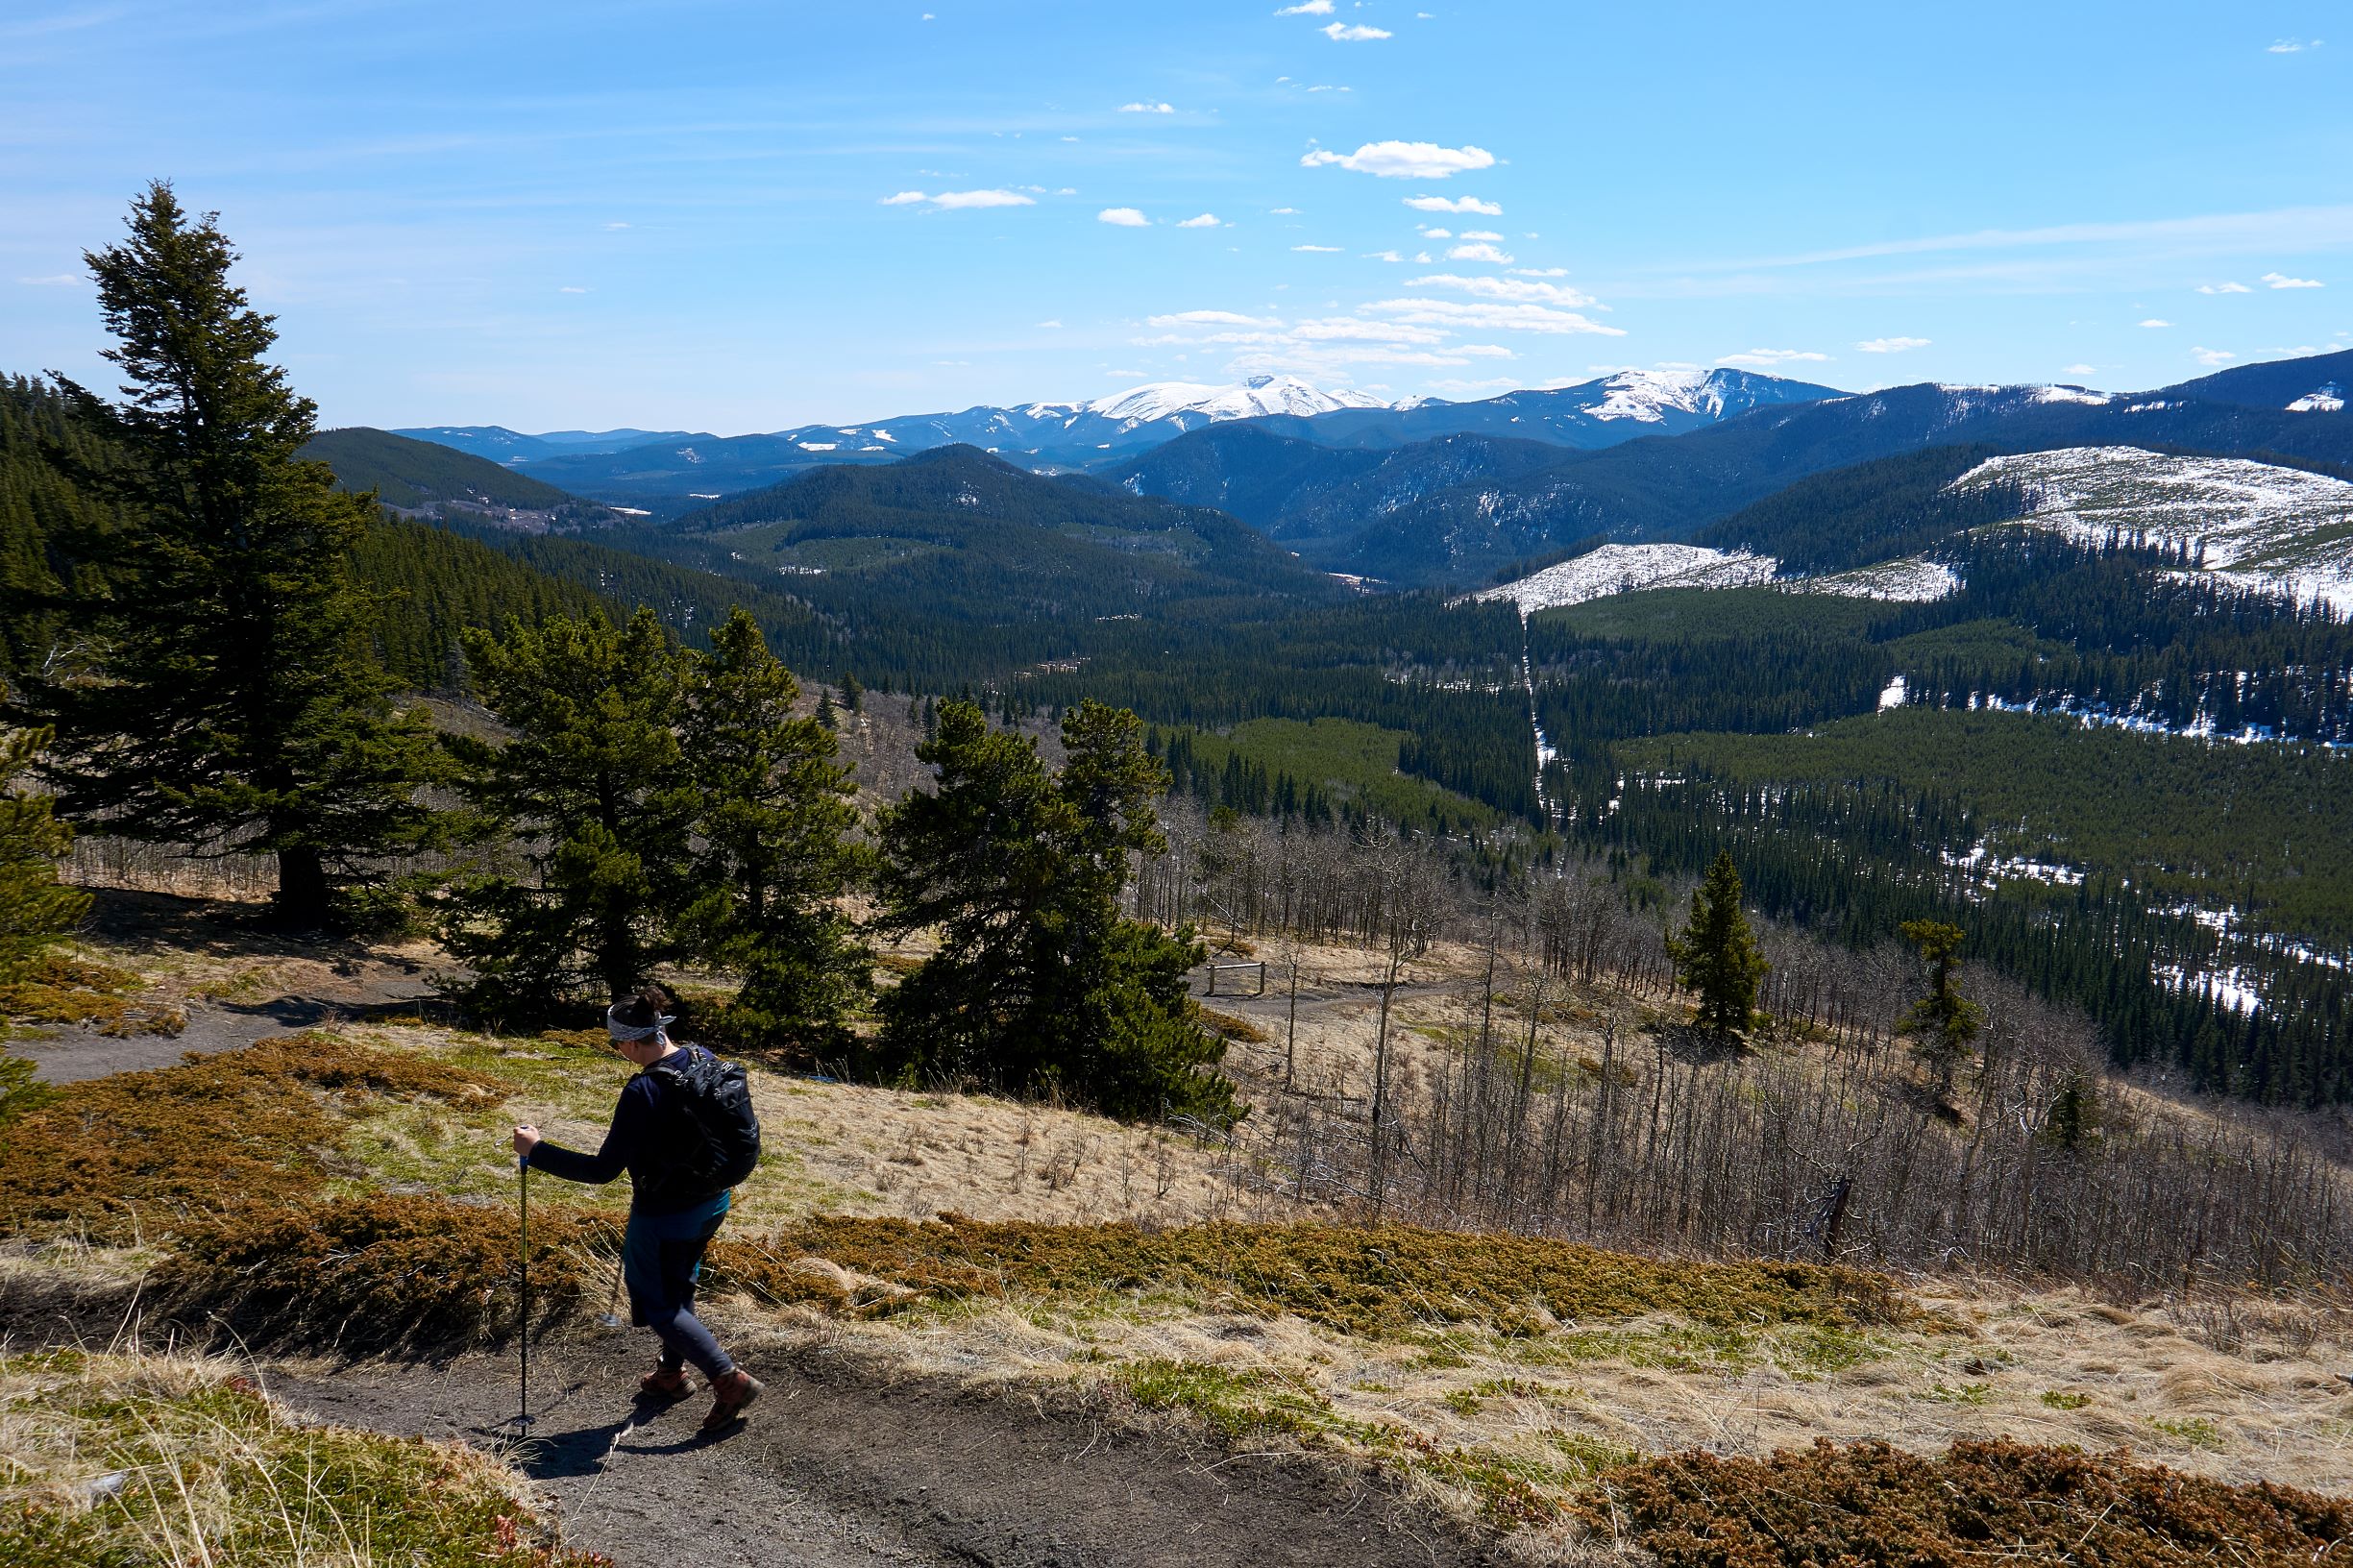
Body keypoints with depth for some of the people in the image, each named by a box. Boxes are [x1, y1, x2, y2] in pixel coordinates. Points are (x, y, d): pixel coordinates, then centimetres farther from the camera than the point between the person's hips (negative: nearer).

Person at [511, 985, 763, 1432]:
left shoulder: (643, 1092, -29)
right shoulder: (705, 1060, -7)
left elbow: (604, 1170, -25)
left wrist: (536, 1151, -17)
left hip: (665, 1216, -8)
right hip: (713, 1201, 8)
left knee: (658, 1306, 11)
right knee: (678, 1287, 27)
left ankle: (731, 1380, 5)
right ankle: (672, 1373, 44)